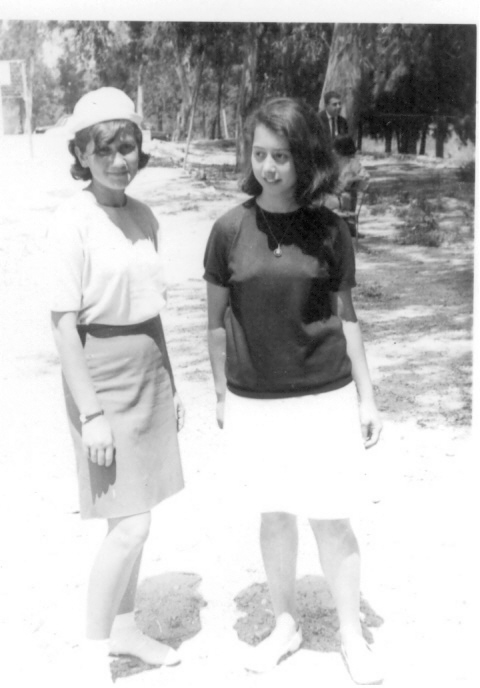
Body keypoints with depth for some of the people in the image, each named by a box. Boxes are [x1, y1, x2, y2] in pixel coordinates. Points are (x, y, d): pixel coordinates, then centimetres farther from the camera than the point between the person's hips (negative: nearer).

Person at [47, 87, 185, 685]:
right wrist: (91, 412, -19)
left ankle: (125, 627, 35)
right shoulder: (73, 221, -14)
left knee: (135, 517, 16)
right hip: (101, 376, -7)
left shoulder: (144, 217, 6)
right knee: (130, 525, -5)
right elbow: (64, 322, -16)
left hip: (149, 372, 7)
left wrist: (170, 384, 15)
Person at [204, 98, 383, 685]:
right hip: (253, 402, 1)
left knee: (331, 521, 7)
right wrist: (221, 395, 6)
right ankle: (285, 624, 35)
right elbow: (217, 320, 3)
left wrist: (367, 396, 4)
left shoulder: (329, 230, -4)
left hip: (324, 398, -1)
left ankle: (351, 634, 28)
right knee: (275, 518, 14)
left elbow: (345, 316, 3)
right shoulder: (230, 229, -4)